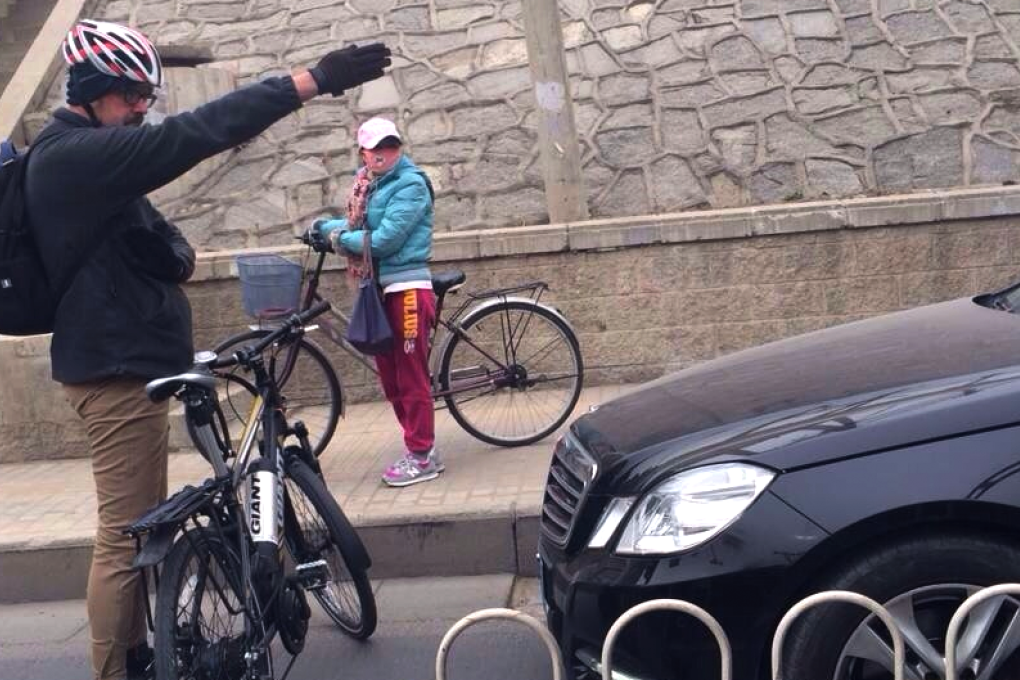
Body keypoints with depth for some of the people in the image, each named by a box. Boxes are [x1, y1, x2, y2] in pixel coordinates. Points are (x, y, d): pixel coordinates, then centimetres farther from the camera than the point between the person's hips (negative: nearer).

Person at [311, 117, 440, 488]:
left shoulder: (410, 184, -11)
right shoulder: (365, 184, 14)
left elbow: (385, 240, -18)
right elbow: (358, 228, 16)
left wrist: (339, 236, -7)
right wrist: (328, 226, -2)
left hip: (406, 287, -8)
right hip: (378, 288, 8)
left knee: (411, 377, -4)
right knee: (389, 377, 12)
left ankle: (421, 457, 5)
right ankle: (420, 446, 23)